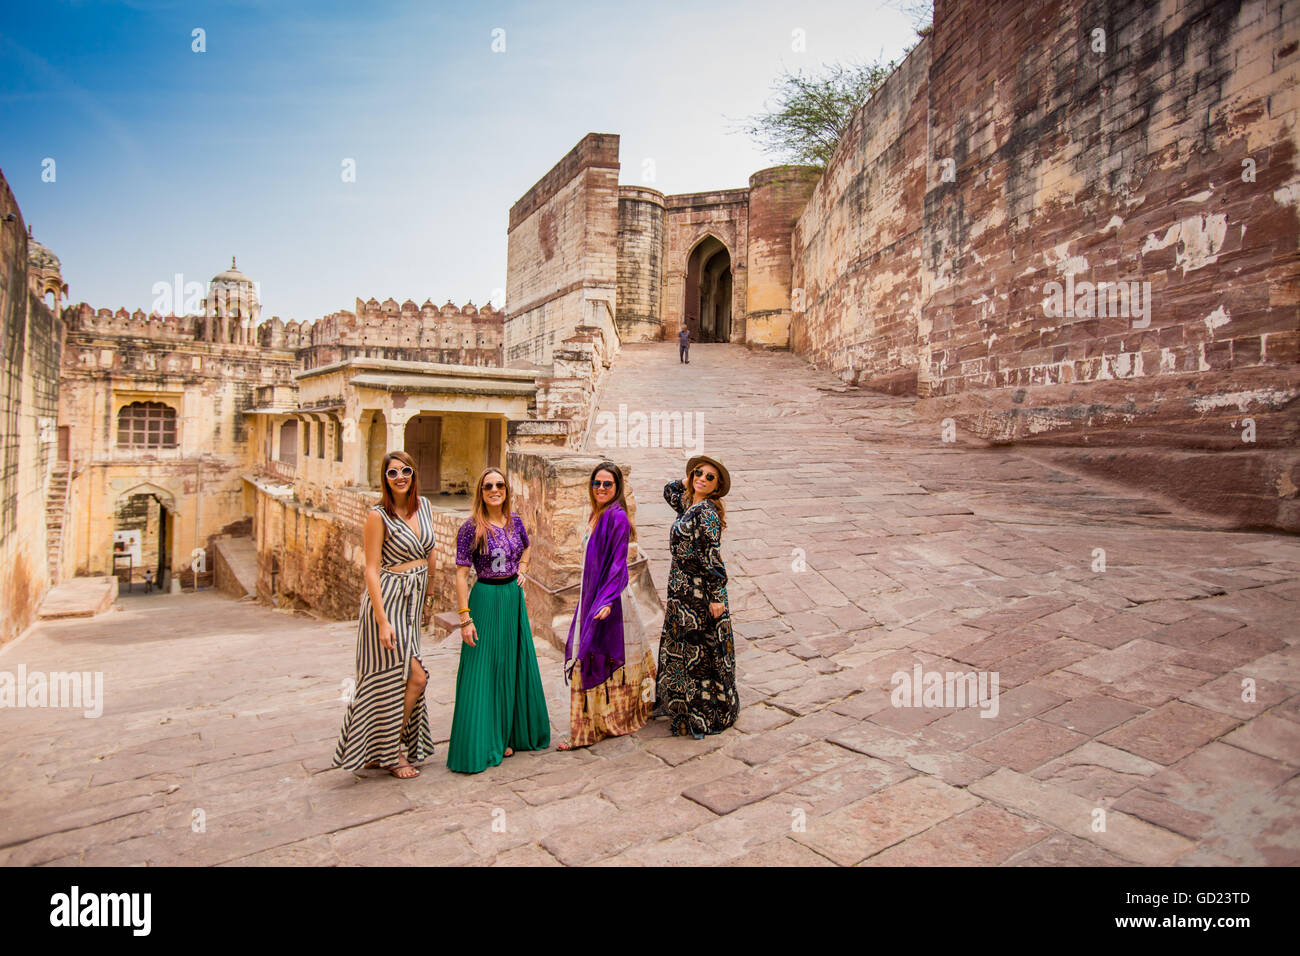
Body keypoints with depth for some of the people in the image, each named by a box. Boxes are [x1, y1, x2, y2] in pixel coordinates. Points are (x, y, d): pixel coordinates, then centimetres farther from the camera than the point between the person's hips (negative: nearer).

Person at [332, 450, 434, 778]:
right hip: (388, 601, -6)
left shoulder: (424, 507, 6)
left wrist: (425, 592, 18)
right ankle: (390, 754, 14)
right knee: (416, 677, -4)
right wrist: (382, 620, -21)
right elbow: (372, 570, -15)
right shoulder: (379, 515, -13)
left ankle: (378, 751, 28)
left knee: (397, 681, 12)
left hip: (414, 602, 7)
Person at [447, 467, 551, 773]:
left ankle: (510, 735, 30)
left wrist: (522, 570, 7)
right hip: (486, 599, -6)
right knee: (484, 670, 0)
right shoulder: (471, 527, -12)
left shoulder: (514, 520, 4)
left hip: (514, 597, 6)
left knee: (515, 667, 14)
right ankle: (479, 745, 13)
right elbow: (461, 574, -13)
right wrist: (465, 617, -17)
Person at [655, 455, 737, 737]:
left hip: (700, 590, -9)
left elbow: (711, 557, -21)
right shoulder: (687, 504, 7)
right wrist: (690, 482, 14)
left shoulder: (706, 510, -18)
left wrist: (716, 596, -22)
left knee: (698, 649, 2)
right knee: (680, 646, 18)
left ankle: (706, 715, 16)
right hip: (682, 587, 9)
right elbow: (669, 490, 28)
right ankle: (681, 704, 34)